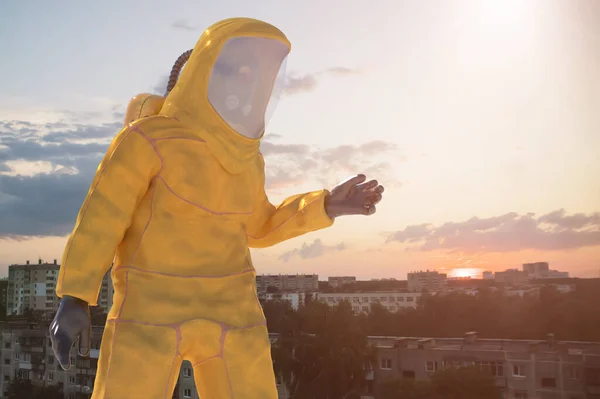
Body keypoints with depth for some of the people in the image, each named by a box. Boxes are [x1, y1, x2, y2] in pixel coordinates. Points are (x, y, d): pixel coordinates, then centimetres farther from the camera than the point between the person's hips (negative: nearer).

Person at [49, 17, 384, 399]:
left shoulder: (243, 156, 10)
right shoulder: (148, 139, -8)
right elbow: (100, 218, -8)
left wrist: (326, 206, 9)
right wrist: (75, 298, -15)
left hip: (227, 312, 5)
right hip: (151, 309, -5)